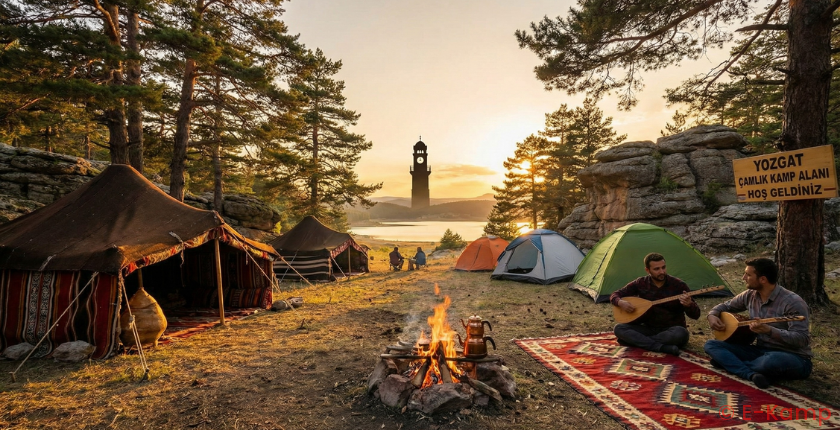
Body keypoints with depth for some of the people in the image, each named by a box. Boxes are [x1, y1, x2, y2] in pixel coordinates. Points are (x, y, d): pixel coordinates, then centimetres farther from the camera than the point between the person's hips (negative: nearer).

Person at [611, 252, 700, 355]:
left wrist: (689, 305, -30)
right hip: (648, 328, 2)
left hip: (671, 330, -2)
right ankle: (663, 347, -31)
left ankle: (637, 341, -23)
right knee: (619, 328, -22)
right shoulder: (641, 283, -2)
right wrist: (620, 303, -20)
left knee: (681, 333, -37)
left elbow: (696, 315, -6)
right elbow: (614, 295, 5)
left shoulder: (678, 285, -8)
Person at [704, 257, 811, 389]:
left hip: (794, 358, -7)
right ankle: (752, 375, -28)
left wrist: (769, 330, -37)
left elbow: (801, 339, -24)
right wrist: (712, 316, -4)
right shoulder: (750, 295, 2)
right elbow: (725, 306, 18)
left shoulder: (792, 302, -19)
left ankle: (730, 363, -15)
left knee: (771, 361, -43)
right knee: (711, 345, -8)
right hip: (761, 351, 7)